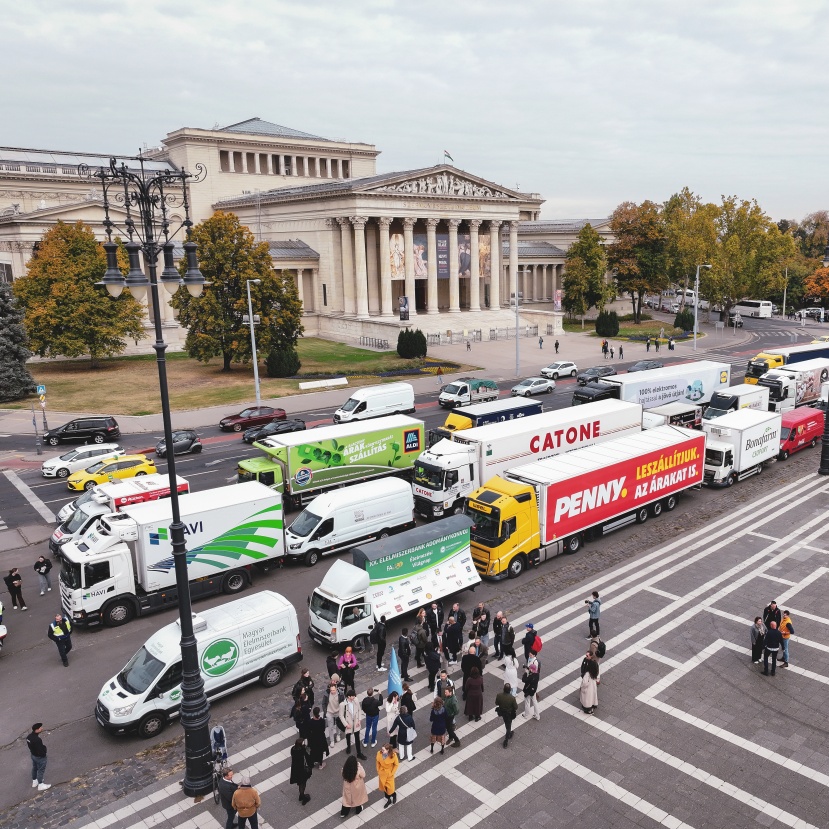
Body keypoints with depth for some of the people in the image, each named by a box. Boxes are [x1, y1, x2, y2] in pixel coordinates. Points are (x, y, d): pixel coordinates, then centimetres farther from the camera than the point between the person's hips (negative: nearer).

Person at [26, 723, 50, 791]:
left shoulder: (29, 736, -10)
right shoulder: (37, 740, -38)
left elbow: (29, 745, 4)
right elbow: (40, 750, -31)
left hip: (33, 755, 8)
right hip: (40, 757, -8)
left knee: (34, 768, 27)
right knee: (41, 770, 11)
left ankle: (34, 782, 47)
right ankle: (40, 785, 27)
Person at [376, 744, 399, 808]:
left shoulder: (393, 755, -30)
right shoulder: (379, 753, -23)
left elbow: (396, 764, -12)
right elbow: (378, 762, -3)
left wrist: (392, 773, -11)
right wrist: (378, 771, 2)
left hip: (389, 773, -3)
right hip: (382, 773, 3)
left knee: (390, 788, 7)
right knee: (384, 787, 19)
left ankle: (394, 794, 44)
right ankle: (388, 800, 45)